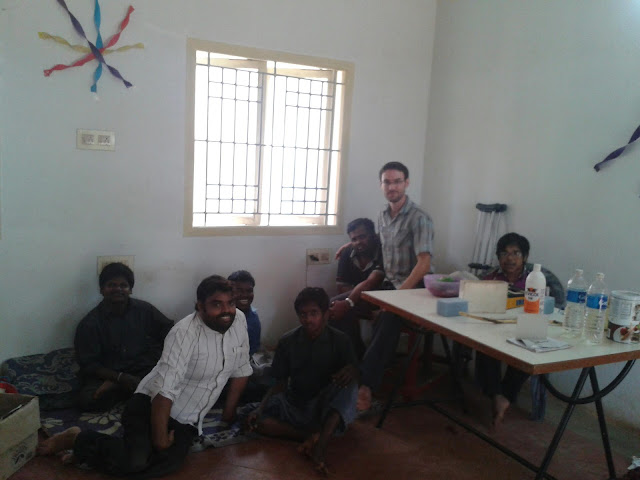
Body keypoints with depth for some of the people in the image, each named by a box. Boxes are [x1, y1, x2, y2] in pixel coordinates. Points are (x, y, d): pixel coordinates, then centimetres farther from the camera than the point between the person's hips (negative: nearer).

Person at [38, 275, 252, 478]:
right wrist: (159, 437, -23)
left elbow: (240, 370, 8)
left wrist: (229, 412, 12)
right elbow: (165, 388, -26)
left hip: (186, 422, 5)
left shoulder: (238, 319, -5)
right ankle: (77, 440, 0)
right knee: (134, 461, -27)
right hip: (152, 405, -5)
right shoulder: (185, 333, -23)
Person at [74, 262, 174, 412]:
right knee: (86, 400, -32)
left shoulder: (144, 310, 1)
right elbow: (88, 364, -6)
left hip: (144, 371, 2)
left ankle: (114, 387, -16)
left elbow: (170, 331, 9)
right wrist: (120, 377, -21)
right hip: (107, 375, -2)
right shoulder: (89, 324, -5)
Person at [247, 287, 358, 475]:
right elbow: (281, 382, 3)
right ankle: (312, 436, -28)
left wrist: (350, 371, -32)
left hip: (326, 406, -2)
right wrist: (260, 408, -12)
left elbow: (353, 372, -7)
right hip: (294, 405, 2)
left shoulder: (340, 340, -5)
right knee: (257, 420, -24)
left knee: (348, 383, -33)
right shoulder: (287, 341, -1)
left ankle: (319, 445, -41)